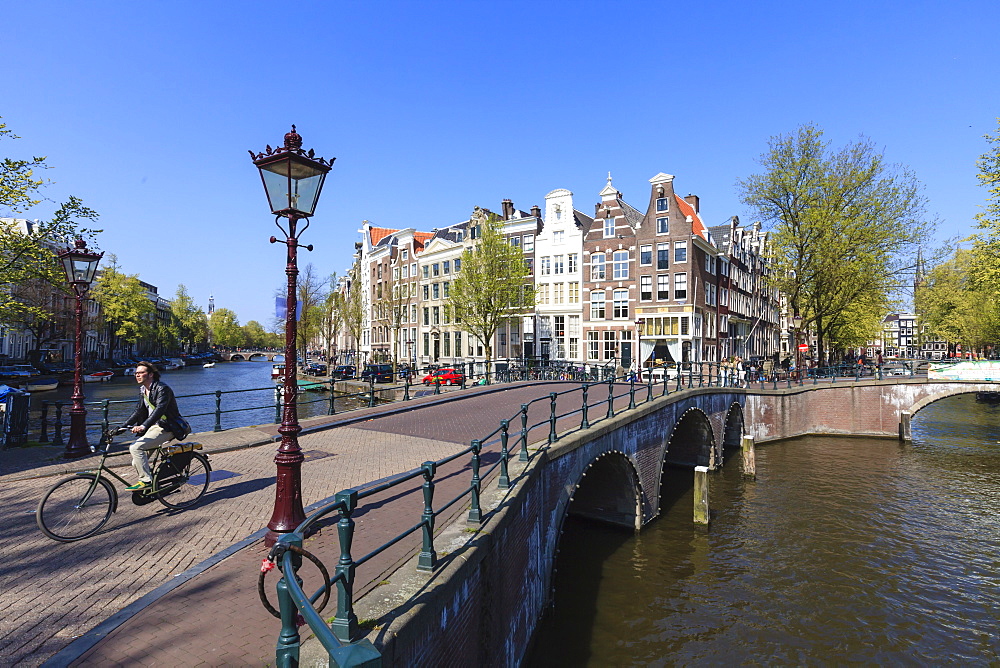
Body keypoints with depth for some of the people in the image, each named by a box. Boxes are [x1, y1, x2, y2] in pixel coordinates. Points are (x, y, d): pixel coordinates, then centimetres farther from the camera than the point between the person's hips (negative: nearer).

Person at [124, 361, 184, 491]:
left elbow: (159, 409, -29)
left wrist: (144, 426, -41)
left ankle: (146, 480, -15)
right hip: (153, 427, 9)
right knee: (136, 463, 5)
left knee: (135, 447, -24)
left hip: (165, 428, -9)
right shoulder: (143, 390, 12)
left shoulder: (162, 388, -16)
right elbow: (139, 412, 19)